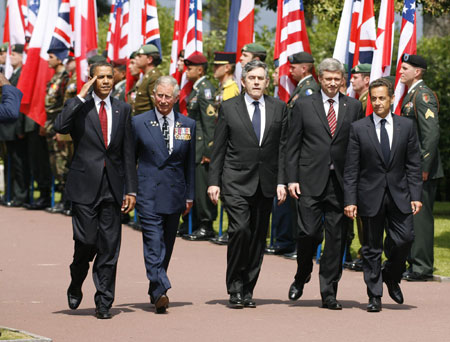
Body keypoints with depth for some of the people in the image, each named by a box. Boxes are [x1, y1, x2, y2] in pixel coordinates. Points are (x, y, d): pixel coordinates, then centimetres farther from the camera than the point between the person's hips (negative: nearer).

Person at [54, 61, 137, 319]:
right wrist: (81, 97, -16)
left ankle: (104, 302, 7)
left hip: (113, 187, 3)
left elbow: (128, 152, 10)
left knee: (109, 247, 1)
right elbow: (60, 127, -19)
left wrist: (131, 189, 5)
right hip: (85, 186, -2)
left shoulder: (123, 109, 11)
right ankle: (76, 286, 24)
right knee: (86, 242, -4)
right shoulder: (78, 106, 2)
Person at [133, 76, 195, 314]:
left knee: (167, 244, 9)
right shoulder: (139, 123, 2)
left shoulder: (188, 125, 9)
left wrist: (189, 195, 11)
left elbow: (190, 163, 13)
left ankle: (156, 290, 22)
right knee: (153, 242, -14)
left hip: (174, 194, 3)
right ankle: (160, 291, -23)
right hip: (148, 193, -3)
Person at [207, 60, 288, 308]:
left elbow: (282, 147, 7)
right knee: (240, 229, -17)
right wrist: (213, 181, -3)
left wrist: (281, 181, 0)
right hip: (236, 181, -3)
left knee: (258, 236, 5)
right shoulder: (229, 108, 3)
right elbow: (218, 148, 3)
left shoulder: (279, 108, 8)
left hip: (265, 184, 3)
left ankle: (248, 289, 15)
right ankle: (235, 288, -5)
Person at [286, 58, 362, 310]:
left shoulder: (354, 107, 9)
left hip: (341, 183, 2)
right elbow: (293, 145, 5)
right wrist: (292, 178, -3)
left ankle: (329, 293, 9)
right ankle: (302, 276, 20)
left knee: (336, 238, 2)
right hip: (311, 180, -1)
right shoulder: (304, 105, 5)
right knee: (310, 232, -7)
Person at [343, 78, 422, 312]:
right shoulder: (358, 128, 1)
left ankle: (391, 275, 21)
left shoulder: (406, 126, 6)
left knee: (404, 239, -8)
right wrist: (350, 200, -7)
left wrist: (415, 195, -2)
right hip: (370, 197, -1)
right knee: (371, 248, 2)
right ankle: (374, 295, 10)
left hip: (399, 196, 1)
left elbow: (413, 165, 6)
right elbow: (351, 169, 0)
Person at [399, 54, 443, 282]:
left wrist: (423, 167, -22)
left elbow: (432, 132, -20)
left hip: (422, 170, -10)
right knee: (411, 217, 12)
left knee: (420, 216, -7)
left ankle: (422, 268, -4)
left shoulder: (424, 96, -13)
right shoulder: (410, 95, 18)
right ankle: (415, 263, 18)